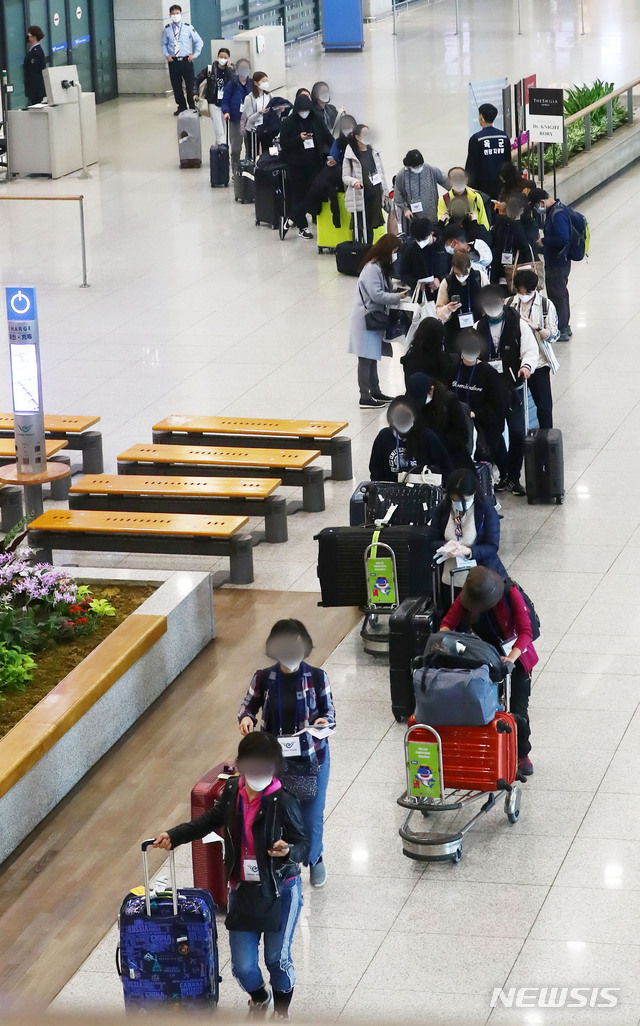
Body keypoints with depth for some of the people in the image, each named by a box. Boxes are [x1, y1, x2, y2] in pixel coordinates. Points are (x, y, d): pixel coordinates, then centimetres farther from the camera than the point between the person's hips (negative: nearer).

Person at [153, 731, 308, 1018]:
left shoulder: (283, 803, -20)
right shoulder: (232, 792, -6)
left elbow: (303, 845, -12)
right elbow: (212, 820, 13)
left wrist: (288, 851, -35)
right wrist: (173, 836, 6)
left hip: (280, 892, -4)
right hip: (242, 890, 4)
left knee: (277, 958, 6)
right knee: (242, 966, 5)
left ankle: (281, 1010, 37)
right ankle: (259, 999, 40)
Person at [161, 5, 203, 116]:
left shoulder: (188, 27, -3)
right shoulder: (167, 28, 2)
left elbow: (199, 41, 5)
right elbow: (164, 44, 14)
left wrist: (195, 54, -2)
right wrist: (167, 55, -1)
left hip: (186, 61, -2)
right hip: (173, 61, 2)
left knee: (190, 85, 0)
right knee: (176, 86, 7)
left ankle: (193, 108, 10)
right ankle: (181, 107, 21)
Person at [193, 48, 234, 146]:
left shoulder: (230, 71, 0)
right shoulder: (210, 69, -3)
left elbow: (234, 82, -20)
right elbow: (198, 80, 6)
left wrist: (228, 68, -18)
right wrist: (195, 93, -4)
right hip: (214, 103, -2)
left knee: (224, 127, 11)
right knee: (218, 127, -13)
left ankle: (219, 146, 23)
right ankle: (221, 145, -19)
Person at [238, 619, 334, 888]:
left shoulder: (316, 677, -10)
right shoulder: (264, 678, -7)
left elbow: (329, 711, -1)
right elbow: (249, 705, 7)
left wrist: (324, 721, -24)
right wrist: (246, 717, -15)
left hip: (312, 757, -1)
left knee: (311, 814, 6)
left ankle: (314, 859, 36)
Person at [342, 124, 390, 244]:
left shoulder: (374, 153, 10)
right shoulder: (350, 156, -6)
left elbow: (381, 173, 16)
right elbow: (345, 177, -7)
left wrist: (385, 192, 15)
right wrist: (354, 182, -29)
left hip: (374, 195, 5)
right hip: (359, 197, -5)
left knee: (370, 226, 9)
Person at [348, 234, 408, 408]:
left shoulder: (381, 267, 12)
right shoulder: (372, 269, -20)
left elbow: (384, 291, 16)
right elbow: (377, 295, -23)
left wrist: (397, 294, 0)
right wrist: (397, 297, -15)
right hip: (365, 319, -10)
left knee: (372, 358, 18)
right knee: (366, 359, -5)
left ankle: (375, 392, 27)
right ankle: (365, 398, -2)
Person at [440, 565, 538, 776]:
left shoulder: (511, 594, -25)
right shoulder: (466, 597, -15)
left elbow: (525, 631, -28)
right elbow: (448, 623, -12)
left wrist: (511, 659, -42)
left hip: (515, 655, -3)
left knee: (519, 709, 0)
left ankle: (523, 755, 19)